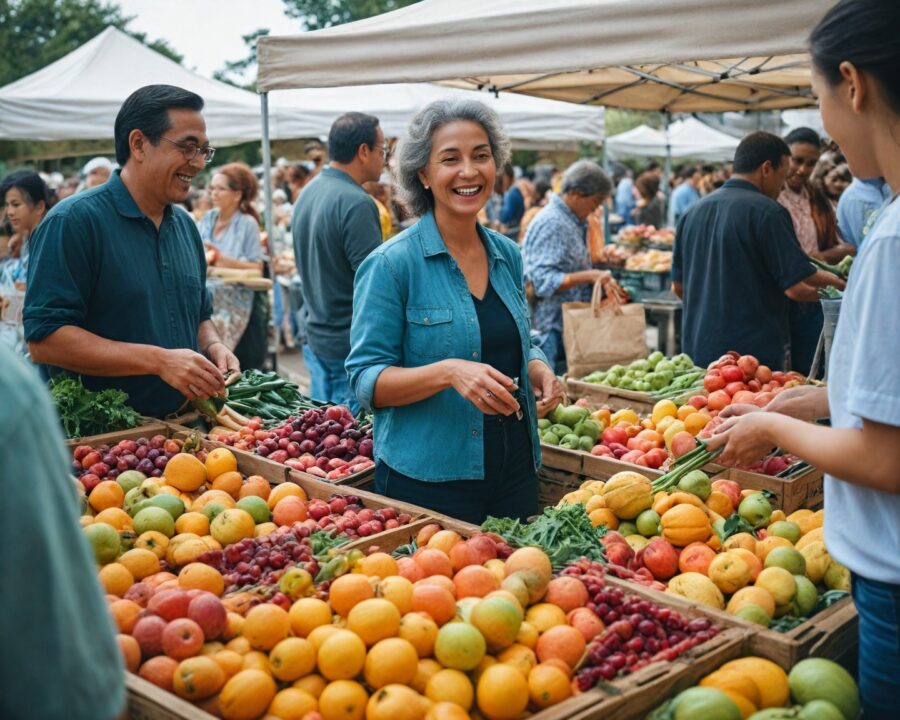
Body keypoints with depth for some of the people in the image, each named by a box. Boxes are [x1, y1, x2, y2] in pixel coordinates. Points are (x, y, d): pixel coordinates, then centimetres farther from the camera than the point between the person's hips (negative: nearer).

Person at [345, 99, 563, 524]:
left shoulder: (507, 255, 7)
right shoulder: (391, 264, -11)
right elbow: (367, 381, -13)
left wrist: (539, 370, -2)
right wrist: (448, 372, -28)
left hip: (516, 470, 6)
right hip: (427, 480, -6)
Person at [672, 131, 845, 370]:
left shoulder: (695, 210, 8)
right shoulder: (767, 211, -12)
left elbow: (678, 286, 14)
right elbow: (796, 288, -14)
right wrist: (833, 282, 5)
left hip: (698, 350, 6)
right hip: (757, 350, -6)